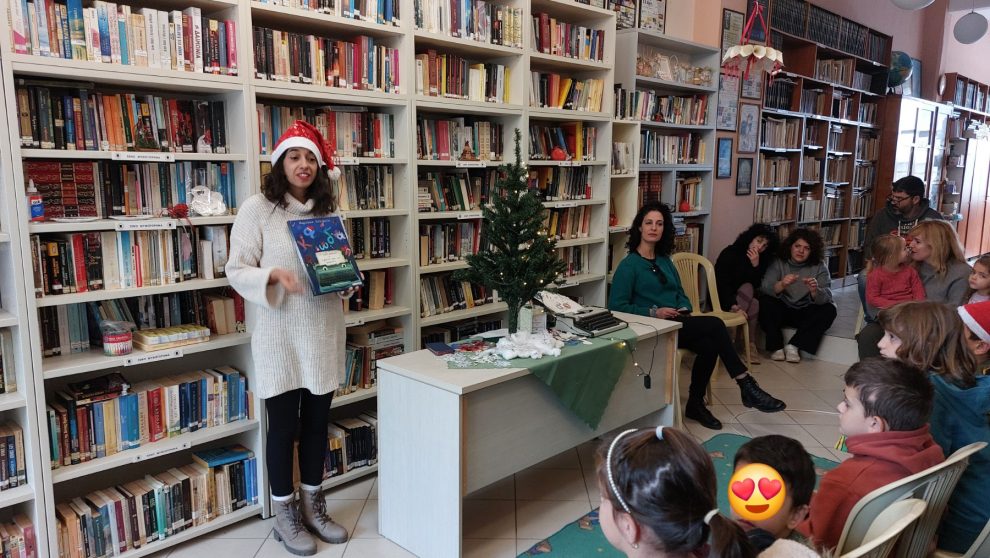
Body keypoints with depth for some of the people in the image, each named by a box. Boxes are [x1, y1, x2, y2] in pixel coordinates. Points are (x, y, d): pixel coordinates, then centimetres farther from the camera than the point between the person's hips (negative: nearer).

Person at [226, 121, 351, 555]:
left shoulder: (328, 210, 8)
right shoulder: (257, 208, -6)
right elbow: (237, 270, -7)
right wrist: (274, 276, -25)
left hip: (325, 329, 5)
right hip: (280, 334, -4)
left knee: (317, 422, 14)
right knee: (284, 425, 6)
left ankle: (313, 506, 31)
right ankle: (284, 515, 24)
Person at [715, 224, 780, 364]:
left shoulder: (761, 260, 3)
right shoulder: (730, 253, -12)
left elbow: (756, 286, -7)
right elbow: (721, 283, -21)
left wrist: (756, 265, -20)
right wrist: (734, 306, -32)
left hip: (740, 299, 4)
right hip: (721, 299, -4)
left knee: (754, 303, -30)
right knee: (747, 288, -30)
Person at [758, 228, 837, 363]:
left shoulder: (820, 267, -6)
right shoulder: (778, 263, -8)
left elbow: (826, 297, -18)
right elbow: (765, 288, -22)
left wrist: (815, 291, -42)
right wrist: (781, 285, -44)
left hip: (805, 313, 1)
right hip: (782, 309, -1)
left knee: (829, 309, -24)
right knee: (764, 302, -29)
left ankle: (793, 345, -20)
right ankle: (777, 346, -16)